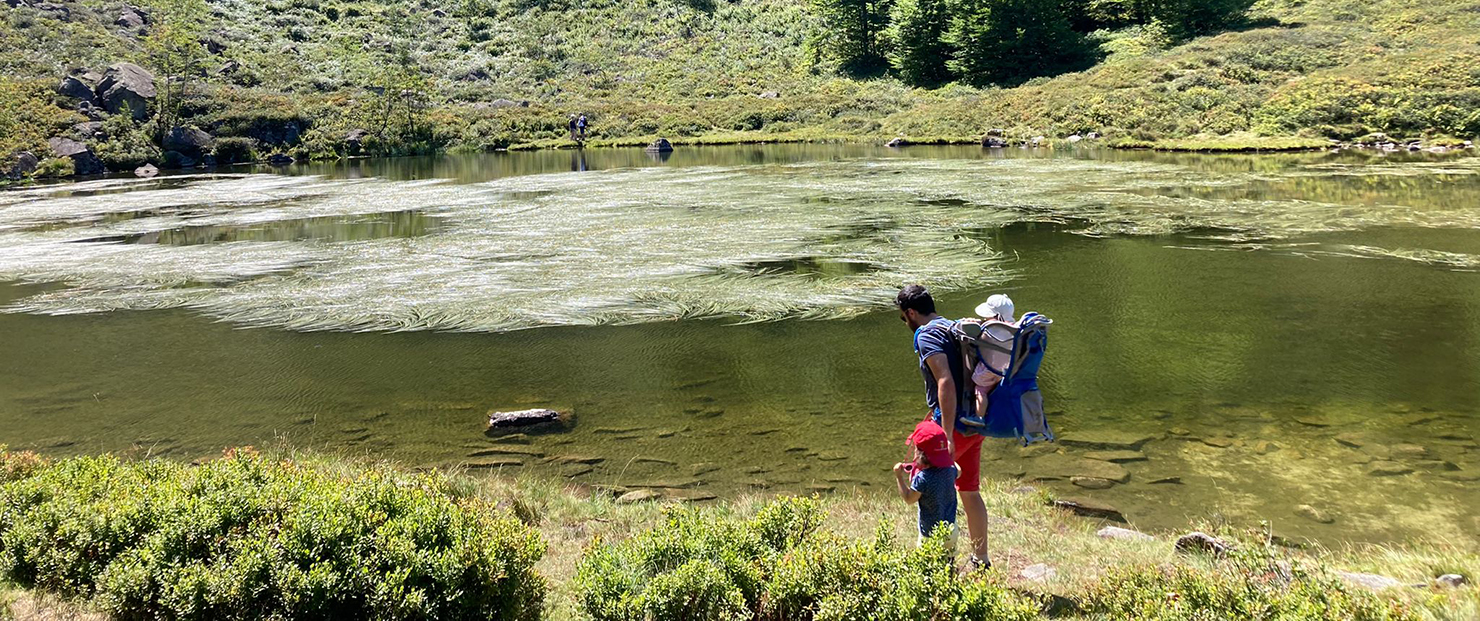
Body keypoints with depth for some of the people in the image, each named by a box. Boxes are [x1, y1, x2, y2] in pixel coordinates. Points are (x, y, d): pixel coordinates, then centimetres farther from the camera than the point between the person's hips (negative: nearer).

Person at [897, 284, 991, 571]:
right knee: (969, 491, 16)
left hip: (953, 423, -8)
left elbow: (946, 383, -24)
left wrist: (947, 436, -27)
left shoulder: (927, 335, -12)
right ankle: (980, 558, 25)